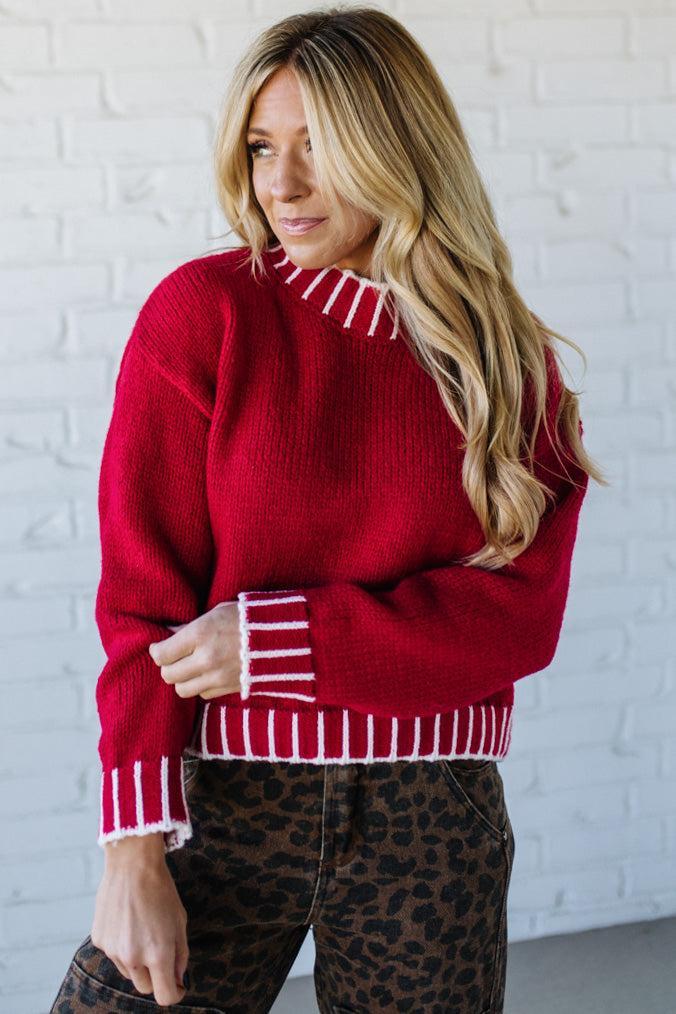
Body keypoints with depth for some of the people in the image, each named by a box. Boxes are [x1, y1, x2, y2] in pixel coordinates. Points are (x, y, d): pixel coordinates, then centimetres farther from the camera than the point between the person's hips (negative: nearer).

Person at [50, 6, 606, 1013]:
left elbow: (521, 615, -5)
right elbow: (141, 601, -7)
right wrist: (135, 851, -14)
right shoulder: (202, 314, -3)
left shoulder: (509, 357, 3)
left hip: (434, 819, 2)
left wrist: (277, 639, -15)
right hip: (229, 801, -1)